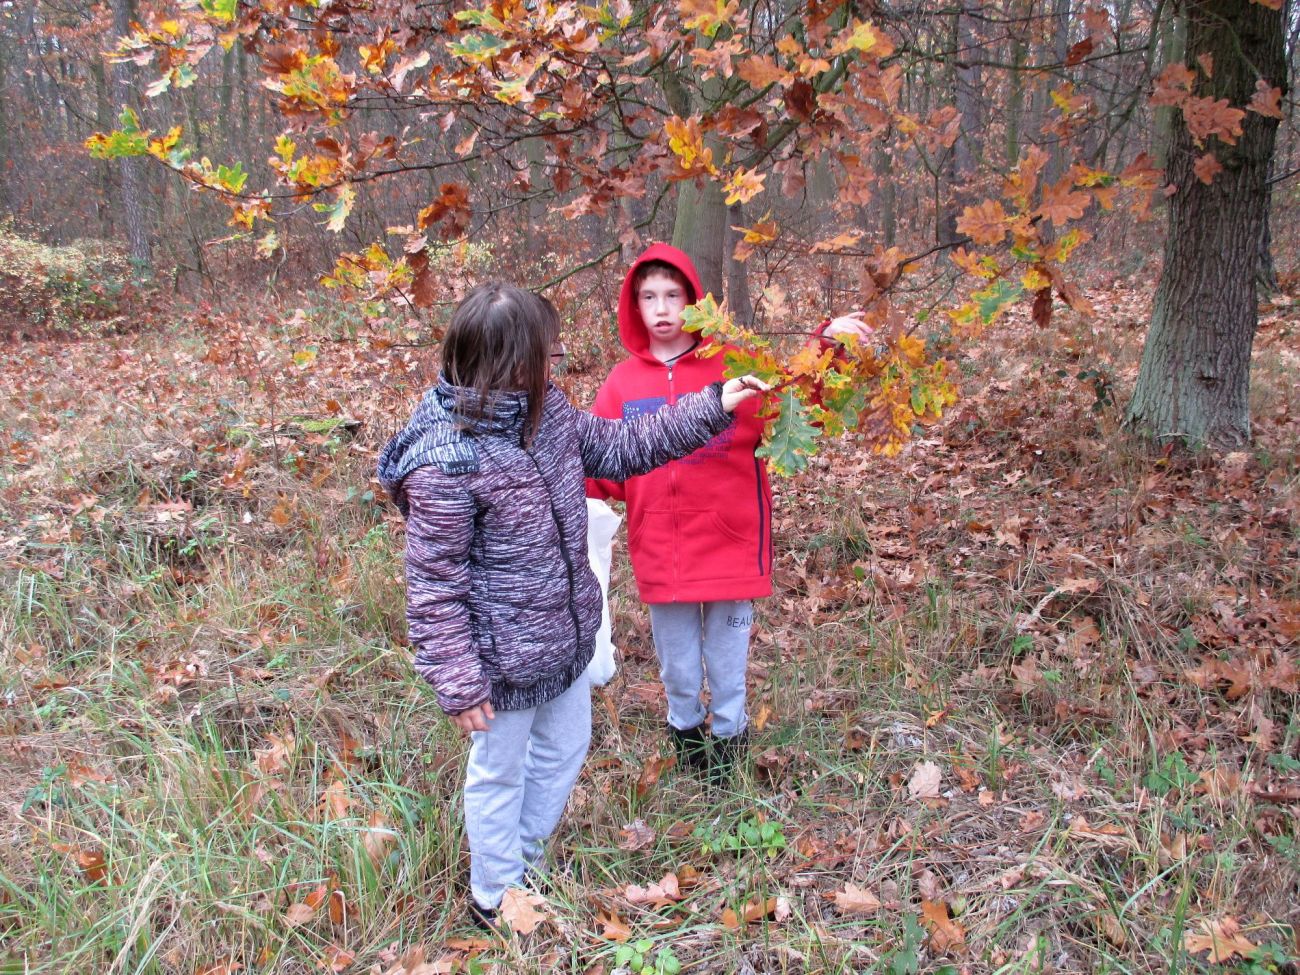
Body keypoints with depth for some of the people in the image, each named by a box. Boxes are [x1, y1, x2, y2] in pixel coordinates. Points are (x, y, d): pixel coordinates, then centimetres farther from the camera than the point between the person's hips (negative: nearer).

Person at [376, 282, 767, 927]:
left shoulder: (547, 411, -4)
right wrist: (458, 683, -19)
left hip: (566, 632, 8)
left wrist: (711, 408, 6)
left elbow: (619, 448, 10)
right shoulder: (444, 462, -28)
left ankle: (526, 862, 50)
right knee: (500, 774, 15)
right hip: (505, 657, -8)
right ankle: (496, 897, 41)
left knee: (565, 749, 25)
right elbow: (434, 584, -22)